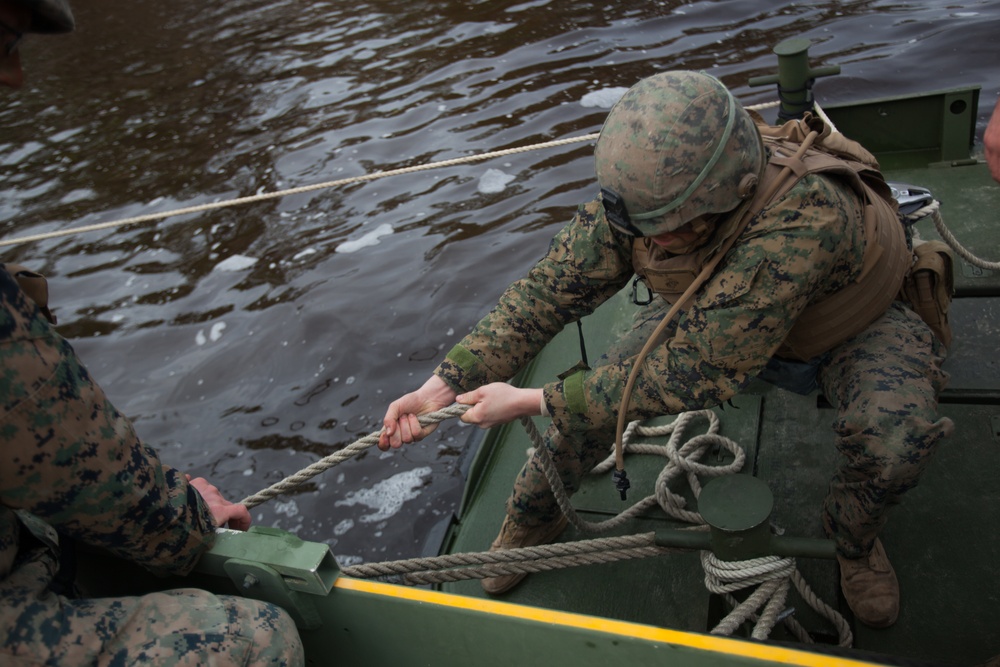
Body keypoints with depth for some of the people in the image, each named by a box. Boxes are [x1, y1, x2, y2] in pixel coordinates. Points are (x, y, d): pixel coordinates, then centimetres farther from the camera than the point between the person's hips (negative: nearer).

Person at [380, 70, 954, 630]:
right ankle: (532, 521, 19)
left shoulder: (801, 222, -47)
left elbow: (697, 370, -43)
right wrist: (445, 384, -31)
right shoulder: (645, 192, -30)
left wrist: (534, 402, -39)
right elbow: (550, 290, -22)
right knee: (597, 393, -11)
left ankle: (854, 538, 6)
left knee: (899, 432, -31)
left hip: (850, 324, -3)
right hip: (717, 317, 4)